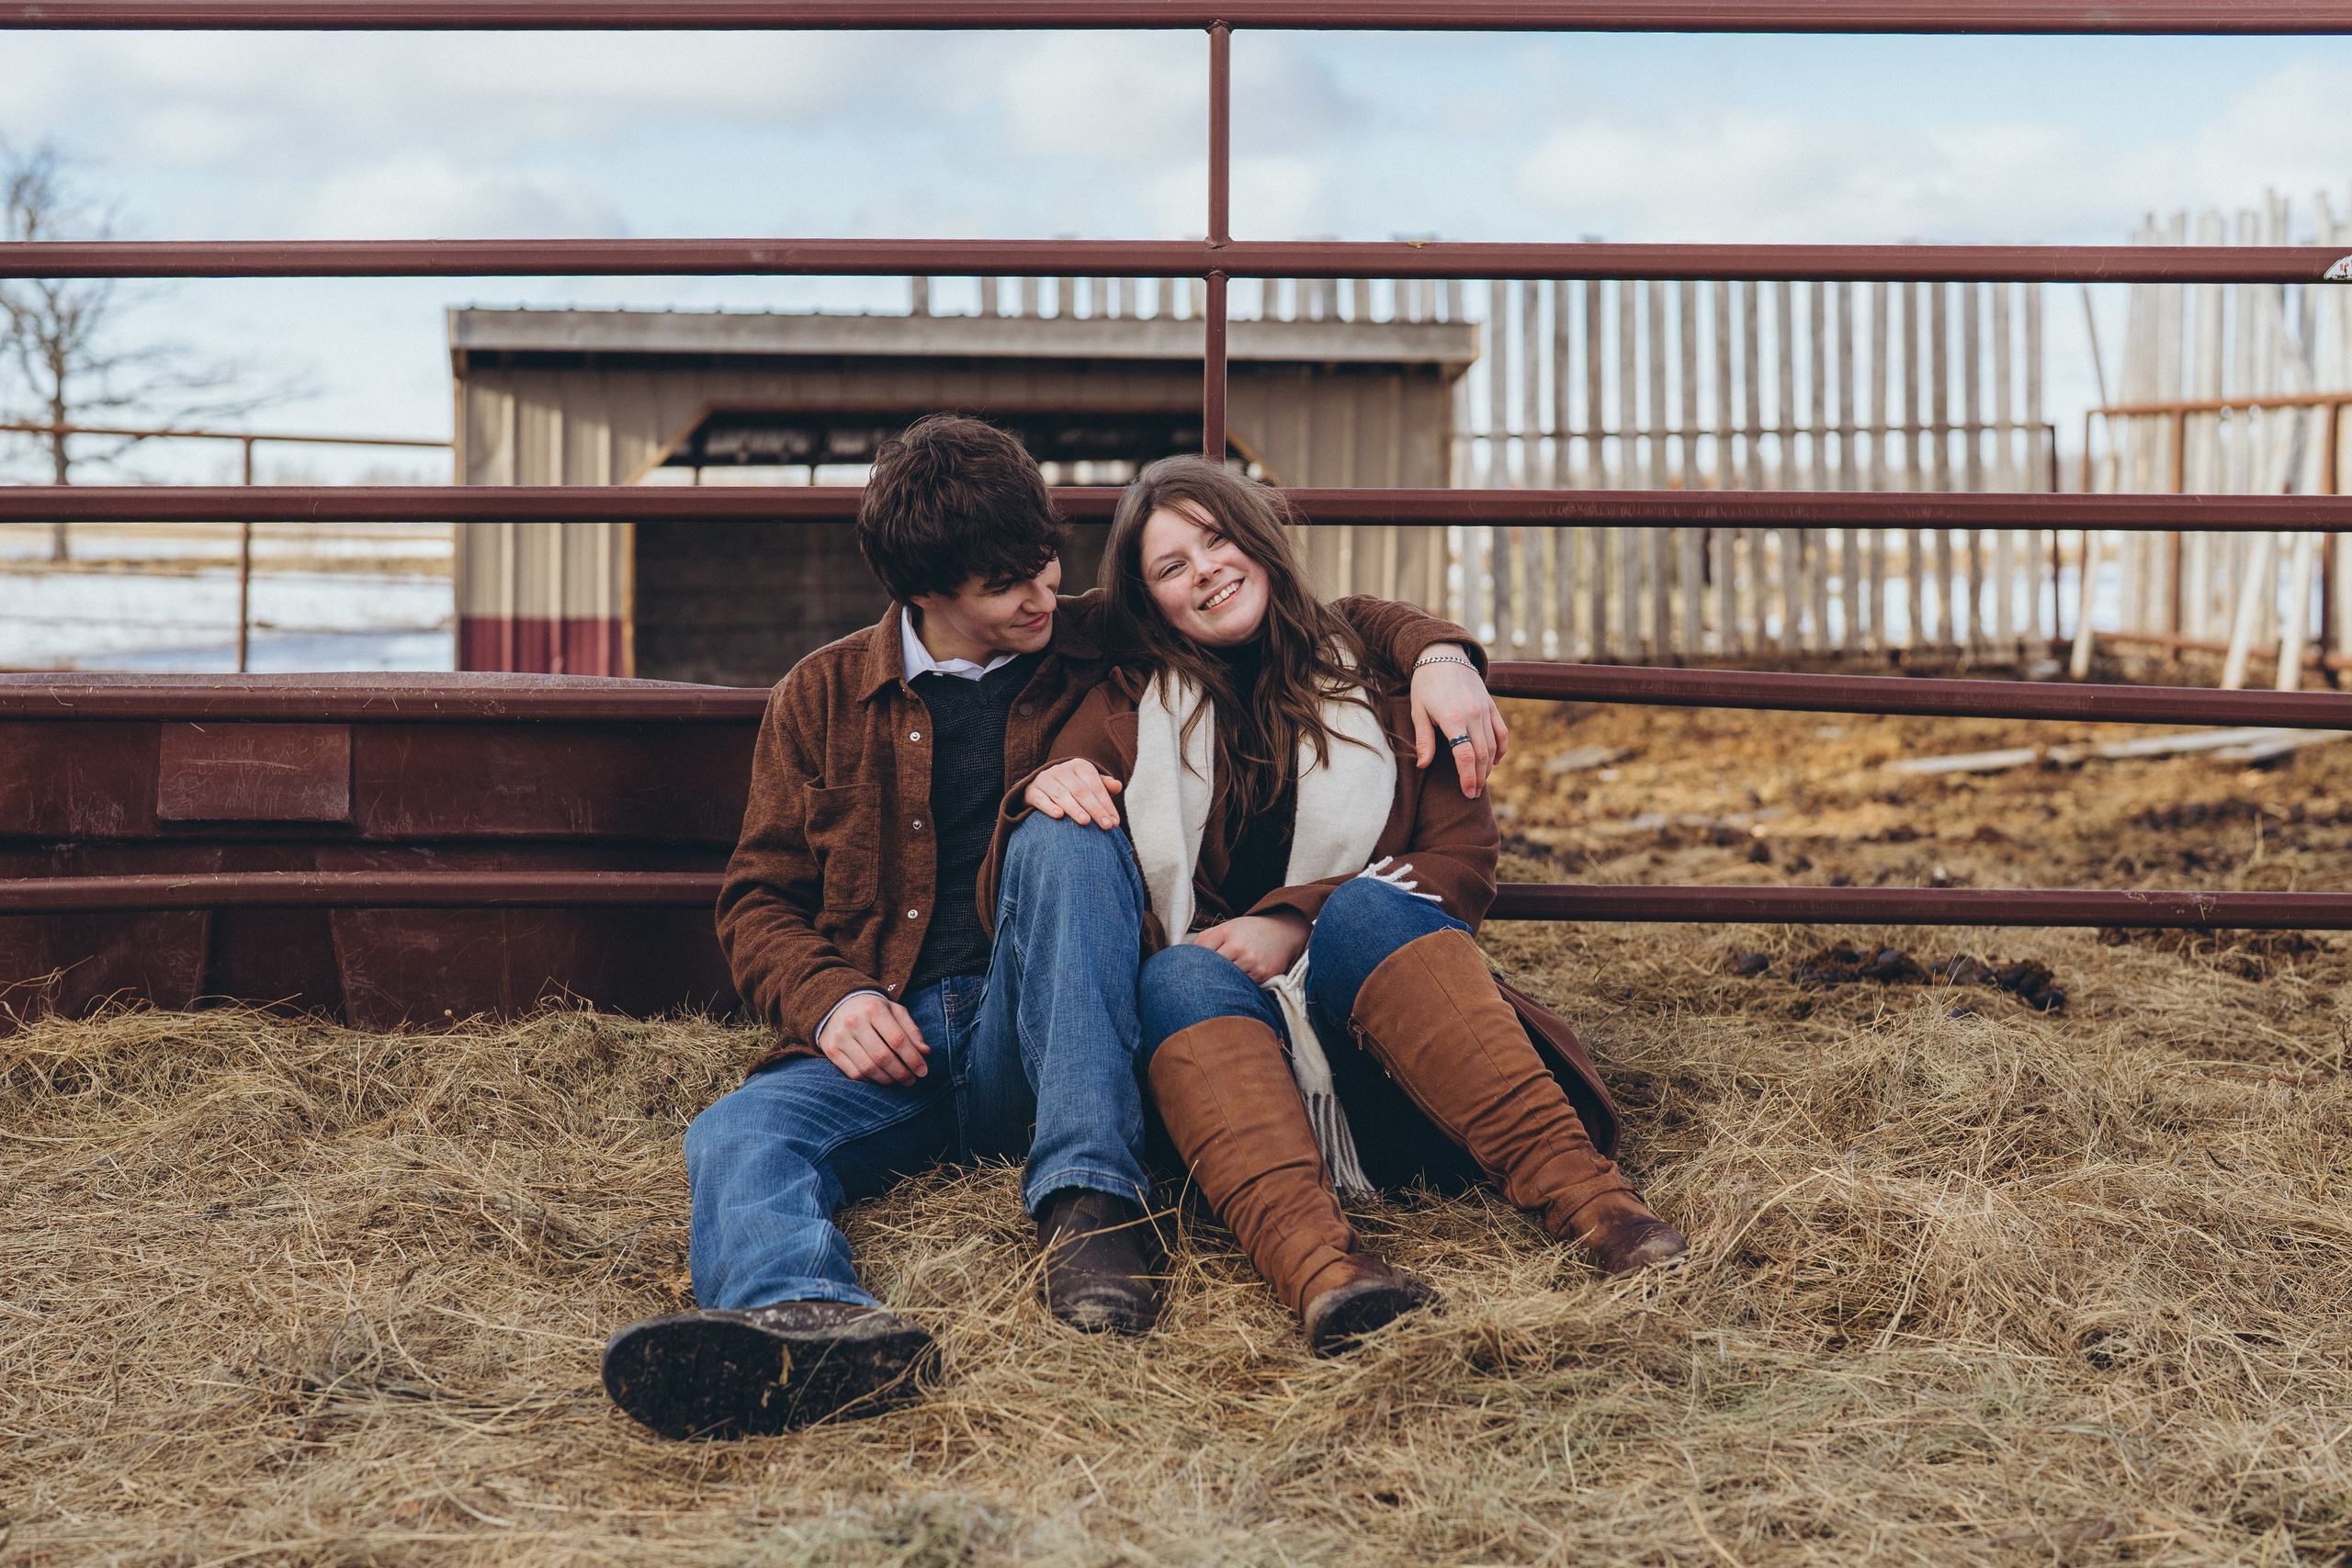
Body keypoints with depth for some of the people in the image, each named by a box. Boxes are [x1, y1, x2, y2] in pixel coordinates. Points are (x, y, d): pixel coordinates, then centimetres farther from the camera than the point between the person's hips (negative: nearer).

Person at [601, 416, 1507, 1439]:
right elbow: (758, 901, 15)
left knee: (1066, 841, -28)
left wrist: (1436, 654, -7)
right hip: (893, 1045, 1)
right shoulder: (823, 699, 12)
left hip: (1038, 1053, -1)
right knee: (738, 1134, -29)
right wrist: (828, 998, -7)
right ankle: (810, 1319, -63)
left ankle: (1085, 1202, -38)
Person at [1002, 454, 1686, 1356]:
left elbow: (1464, 864, 4)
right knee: (1179, 974, -32)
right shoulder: (1125, 711, 17)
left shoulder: (1372, 674, 15)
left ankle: (1578, 1189, -46)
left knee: (1365, 909, -30)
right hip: (1220, 1039, 0)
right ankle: (1310, 1257, -59)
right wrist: (1044, 794, -12)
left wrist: (1299, 921, -11)